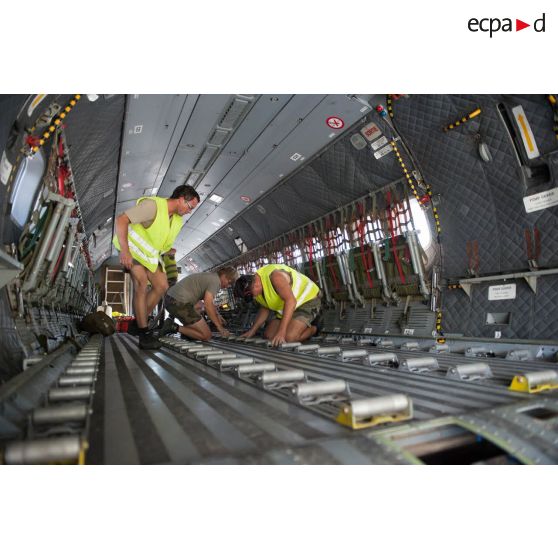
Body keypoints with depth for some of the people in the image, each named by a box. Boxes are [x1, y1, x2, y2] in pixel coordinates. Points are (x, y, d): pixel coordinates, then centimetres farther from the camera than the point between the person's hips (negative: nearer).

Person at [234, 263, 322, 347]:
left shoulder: (274, 276, -30)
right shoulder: (257, 289, -1)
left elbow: (291, 301, -40)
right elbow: (264, 309, 12)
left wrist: (281, 331, -44)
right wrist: (252, 330, 3)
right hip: (288, 308, 9)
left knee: (289, 337, -27)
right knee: (268, 335, 0)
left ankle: (314, 329, 2)